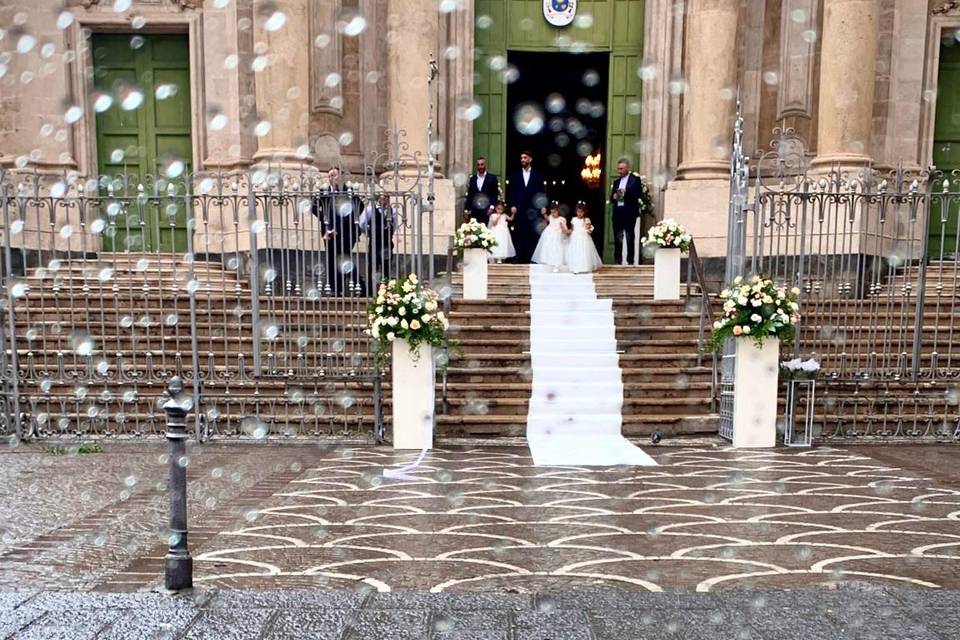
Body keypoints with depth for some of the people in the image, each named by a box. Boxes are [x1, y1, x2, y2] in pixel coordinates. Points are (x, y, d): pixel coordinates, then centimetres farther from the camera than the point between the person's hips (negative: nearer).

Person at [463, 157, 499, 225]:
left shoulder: (492, 178, 6)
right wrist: (466, 210, 7)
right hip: (474, 211, 2)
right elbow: (469, 195, 13)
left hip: (487, 211, -2)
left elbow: (496, 194, 2)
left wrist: (492, 207, -10)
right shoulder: (472, 178, 14)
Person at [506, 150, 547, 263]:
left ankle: (531, 258, 2)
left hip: (533, 209, -1)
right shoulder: (515, 174, 12)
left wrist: (543, 206, -3)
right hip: (519, 209, 1)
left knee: (533, 235, -2)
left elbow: (542, 192, 7)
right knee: (519, 235, -1)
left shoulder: (538, 174, 10)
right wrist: (512, 205, -3)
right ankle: (520, 259, 2)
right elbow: (511, 191, 9)